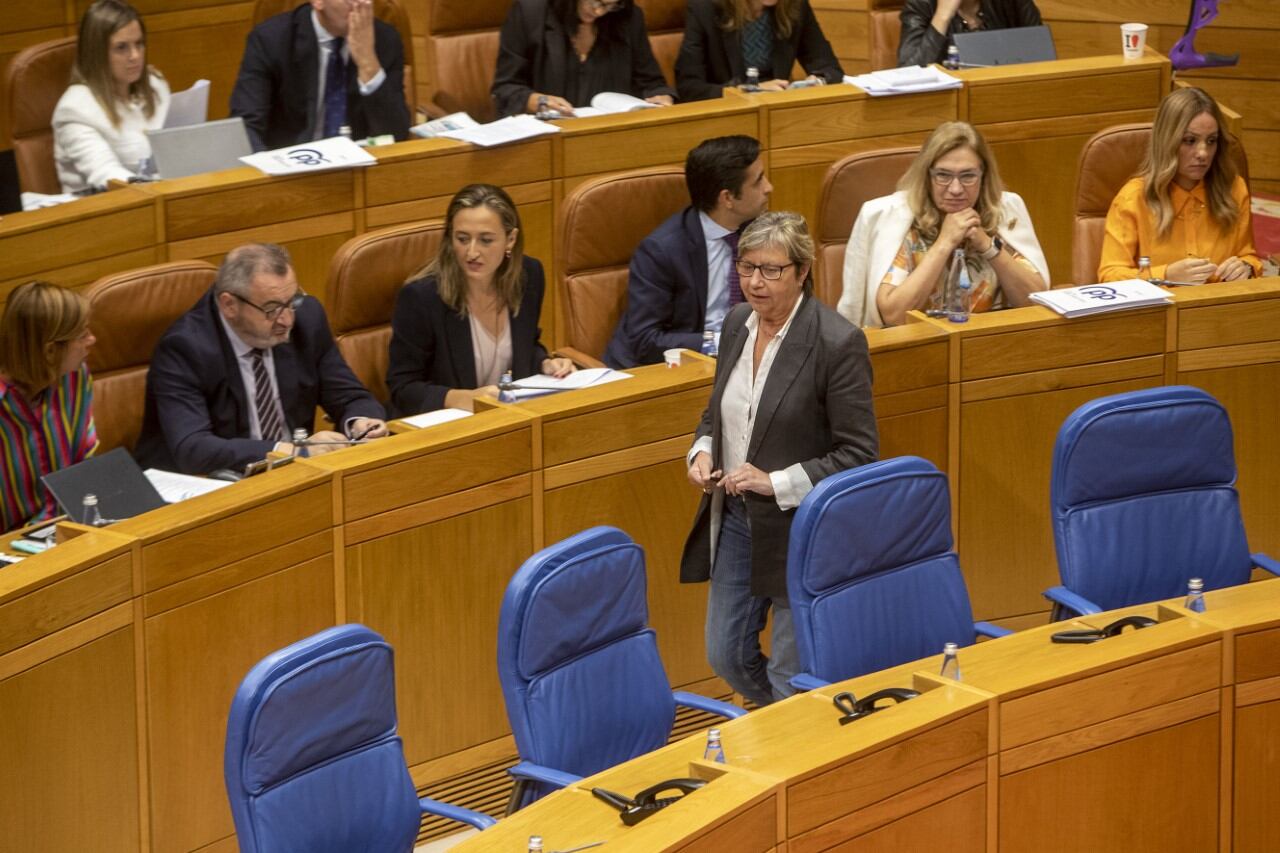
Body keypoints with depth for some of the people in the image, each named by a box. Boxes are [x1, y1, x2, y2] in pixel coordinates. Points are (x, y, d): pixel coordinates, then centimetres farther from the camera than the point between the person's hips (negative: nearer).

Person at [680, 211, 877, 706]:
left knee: (790, 677, 2)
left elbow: (858, 454, -16)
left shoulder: (837, 343, -18)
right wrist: (703, 451, -3)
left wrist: (777, 483, -23)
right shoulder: (737, 324, 3)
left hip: (798, 528, -7)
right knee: (726, 657, 15)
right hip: (734, 518, 7)